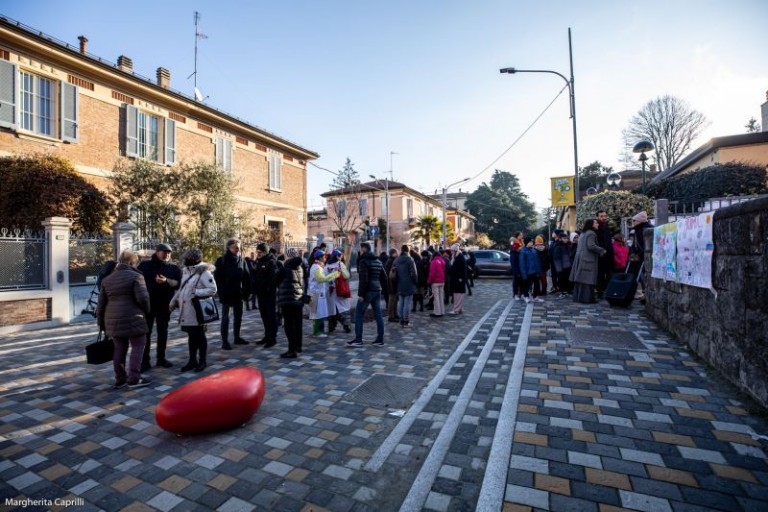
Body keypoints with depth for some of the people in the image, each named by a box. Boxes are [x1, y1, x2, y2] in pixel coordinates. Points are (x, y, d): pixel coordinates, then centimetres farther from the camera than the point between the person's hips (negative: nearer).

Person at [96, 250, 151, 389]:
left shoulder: (107, 279, 13)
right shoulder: (135, 276, -8)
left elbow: (101, 304, 14)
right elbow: (142, 298, -15)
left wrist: (101, 323, 21)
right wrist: (146, 310, 4)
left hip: (112, 320, 7)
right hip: (132, 319, -7)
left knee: (119, 348, 15)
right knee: (137, 346, 2)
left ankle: (120, 379, 21)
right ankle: (134, 379, 1)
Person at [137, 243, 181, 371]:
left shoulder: (173, 268, 6)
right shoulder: (145, 265, 4)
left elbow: (178, 283, -4)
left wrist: (166, 281, -21)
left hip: (164, 304, 2)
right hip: (147, 303, -2)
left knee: (163, 331, 10)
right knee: (146, 332, 0)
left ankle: (161, 358, 21)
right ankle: (145, 361, 6)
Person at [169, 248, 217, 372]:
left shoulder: (204, 272, -14)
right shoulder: (186, 271, 11)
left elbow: (213, 289, -19)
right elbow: (181, 288, 20)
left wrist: (196, 292, -22)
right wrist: (173, 302, 17)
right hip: (186, 310, 7)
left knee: (199, 335, 5)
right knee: (191, 336, 15)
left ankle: (202, 361, 19)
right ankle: (192, 360, 26)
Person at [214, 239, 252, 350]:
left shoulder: (241, 260, 6)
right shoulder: (221, 260, -6)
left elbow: (246, 277, 4)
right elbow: (218, 278, -10)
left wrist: (247, 291, -3)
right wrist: (222, 293, -16)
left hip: (238, 293, 5)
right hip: (227, 294, -5)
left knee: (238, 316, 13)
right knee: (225, 317, 3)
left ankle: (237, 338, 25)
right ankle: (224, 341, 8)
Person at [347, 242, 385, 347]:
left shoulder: (364, 261, -10)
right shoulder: (378, 261, 16)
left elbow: (363, 279, -18)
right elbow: (384, 278, 18)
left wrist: (361, 294, -16)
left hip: (368, 291, -8)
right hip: (377, 291, 8)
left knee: (359, 314, 1)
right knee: (378, 315, 8)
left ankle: (358, 339, 2)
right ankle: (380, 339, 11)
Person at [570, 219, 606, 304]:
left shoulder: (583, 233, 20)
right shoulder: (591, 233, -10)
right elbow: (591, 246, -20)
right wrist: (602, 250, -7)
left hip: (581, 258, 9)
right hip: (588, 259, -9)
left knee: (581, 278, 9)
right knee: (588, 279, -8)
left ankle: (578, 297, 11)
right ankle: (587, 298, -8)